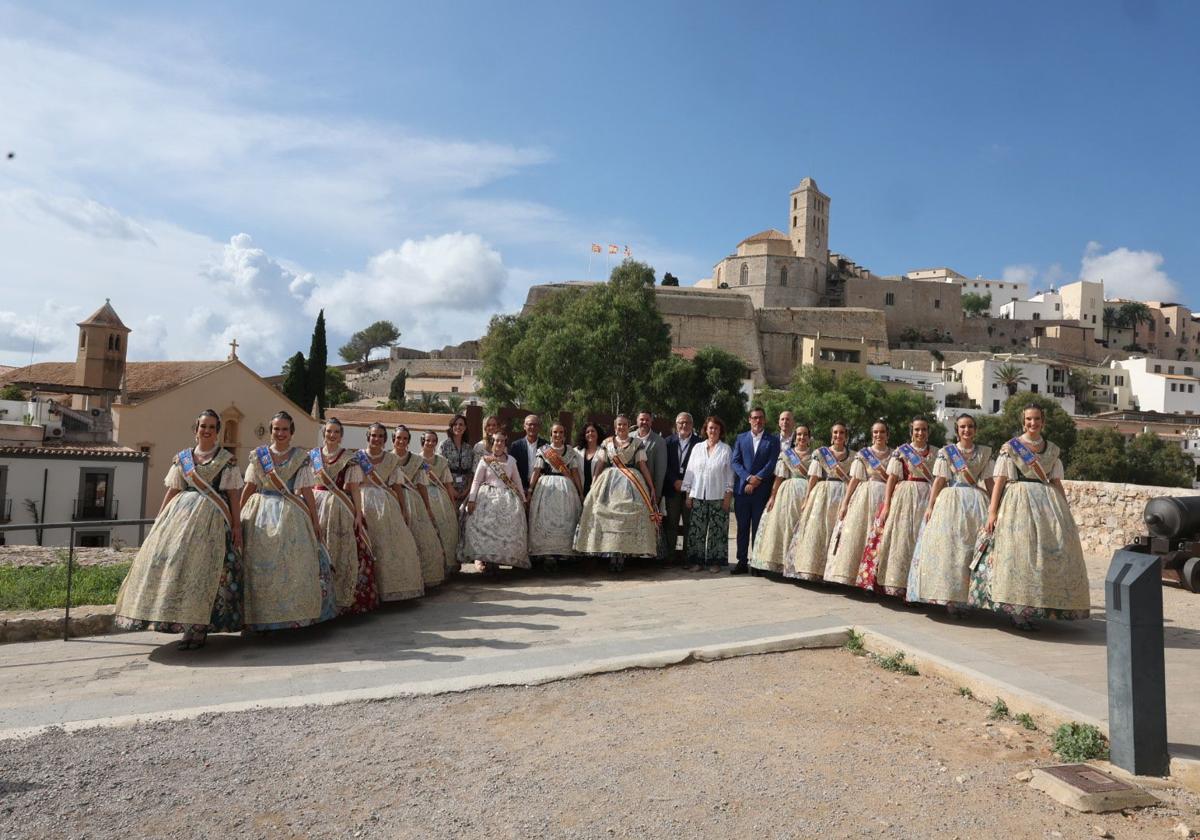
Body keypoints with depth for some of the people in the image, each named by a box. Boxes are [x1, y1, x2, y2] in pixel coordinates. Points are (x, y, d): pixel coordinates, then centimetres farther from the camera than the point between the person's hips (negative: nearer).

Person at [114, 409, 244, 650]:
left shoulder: (227, 459, 3)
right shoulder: (181, 458, 13)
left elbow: (234, 494, 0)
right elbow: (172, 491, 13)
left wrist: (237, 524, -6)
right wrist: (159, 521, 8)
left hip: (212, 517, -4)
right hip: (181, 513, 4)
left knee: (201, 565, -9)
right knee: (172, 559, -3)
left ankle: (198, 629, -4)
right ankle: (183, 621, 8)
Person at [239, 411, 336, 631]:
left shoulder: (300, 457, 1)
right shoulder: (258, 455, 6)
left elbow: (307, 491, -1)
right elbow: (249, 487, 6)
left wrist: (315, 520, -3)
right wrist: (238, 514, 2)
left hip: (290, 515, -1)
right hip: (262, 514, 2)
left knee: (292, 563, -2)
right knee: (260, 565, 2)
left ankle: (295, 614, 9)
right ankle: (261, 615, 13)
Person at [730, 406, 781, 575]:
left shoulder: (772, 440, 5)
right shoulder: (741, 438, 11)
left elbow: (772, 464, -4)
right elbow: (735, 462, 3)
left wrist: (757, 479, -13)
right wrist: (748, 478, -11)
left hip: (762, 490, -2)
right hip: (742, 489, 2)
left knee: (758, 528, 2)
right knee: (742, 527, 5)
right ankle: (742, 562, 10)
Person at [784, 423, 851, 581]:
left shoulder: (852, 456, 11)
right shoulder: (820, 453, 7)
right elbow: (813, 477, 2)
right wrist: (807, 499, -3)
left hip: (842, 496, 1)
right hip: (822, 495, -1)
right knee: (816, 530, -6)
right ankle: (813, 569, -2)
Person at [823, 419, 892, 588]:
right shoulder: (863, 454, 6)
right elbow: (854, 480, 2)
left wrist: (883, 473, -7)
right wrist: (844, 503, -3)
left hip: (885, 498, 1)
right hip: (864, 497, -1)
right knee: (856, 535, -6)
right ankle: (849, 574, -1)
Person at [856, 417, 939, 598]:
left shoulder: (936, 452, 11)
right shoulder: (901, 451, 3)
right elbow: (892, 478, 0)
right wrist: (886, 504, -7)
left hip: (927, 498, 2)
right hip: (904, 497, -2)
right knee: (900, 538, -3)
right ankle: (897, 584, 3)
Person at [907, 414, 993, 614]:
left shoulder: (984, 452, 9)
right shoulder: (946, 452, 4)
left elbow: (988, 481, 9)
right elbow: (939, 480, 0)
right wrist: (930, 505, -7)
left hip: (975, 502, 2)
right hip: (950, 501, -2)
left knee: (971, 548, -1)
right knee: (948, 547, -4)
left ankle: (964, 596, 6)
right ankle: (949, 596, 1)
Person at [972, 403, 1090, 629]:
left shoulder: (1052, 449, 15)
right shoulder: (1010, 447, 4)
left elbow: (1057, 482, 17)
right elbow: (999, 481, -2)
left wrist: (1065, 512, 9)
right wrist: (992, 511, -9)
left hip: (1047, 502, 4)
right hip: (1018, 501, -4)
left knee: (1054, 547, -6)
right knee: (1019, 551, -11)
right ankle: (1018, 612, -5)